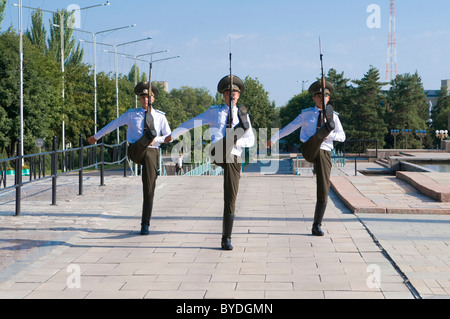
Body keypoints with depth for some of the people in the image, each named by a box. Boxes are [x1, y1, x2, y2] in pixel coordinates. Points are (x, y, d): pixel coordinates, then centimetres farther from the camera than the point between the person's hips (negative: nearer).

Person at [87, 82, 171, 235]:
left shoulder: (160, 116, 12)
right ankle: (150, 134, -69)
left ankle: (145, 224, 2)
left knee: (149, 189, -3)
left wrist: (157, 140, -8)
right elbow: (113, 125, 18)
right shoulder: (132, 114, 11)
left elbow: (169, 136, 12)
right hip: (135, 152, 0)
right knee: (149, 131, -32)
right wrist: (96, 136, 23)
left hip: (152, 152, 0)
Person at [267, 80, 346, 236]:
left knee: (323, 191, -3)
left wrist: (330, 136, -12)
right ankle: (327, 127, -76)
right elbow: (290, 127, 21)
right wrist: (274, 139, 25)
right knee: (318, 135, -36)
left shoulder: (334, 116, 14)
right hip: (309, 151, -1)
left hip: (324, 153, 2)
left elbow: (342, 136, 10)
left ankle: (317, 226, 5)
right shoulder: (307, 114, 13)